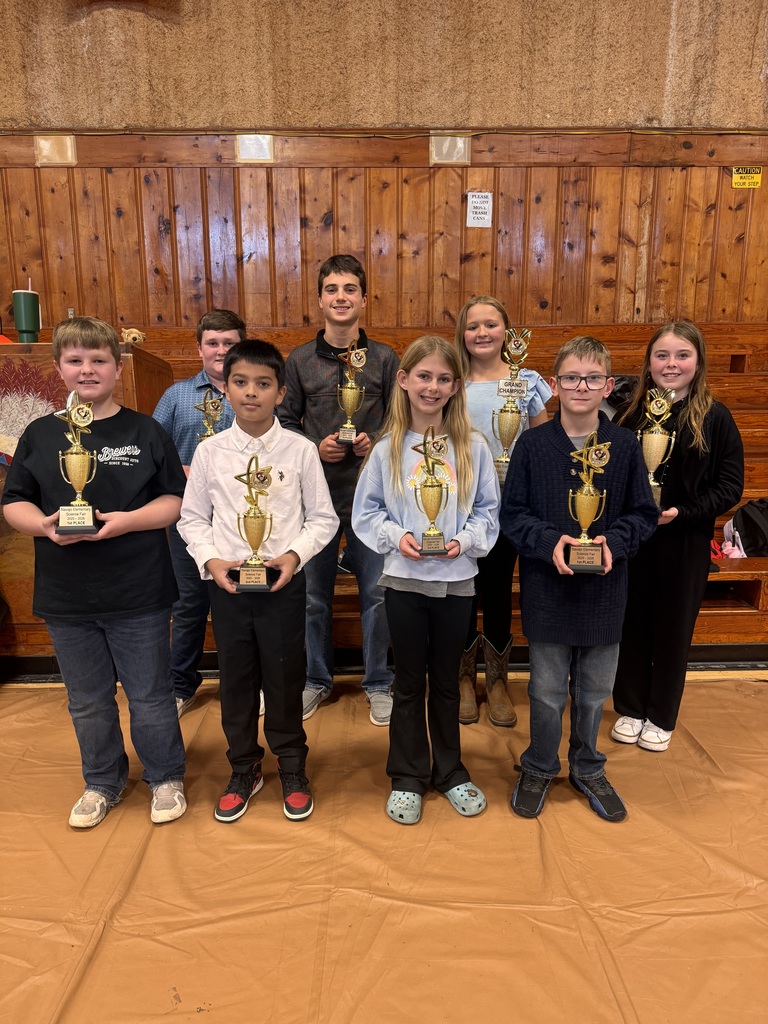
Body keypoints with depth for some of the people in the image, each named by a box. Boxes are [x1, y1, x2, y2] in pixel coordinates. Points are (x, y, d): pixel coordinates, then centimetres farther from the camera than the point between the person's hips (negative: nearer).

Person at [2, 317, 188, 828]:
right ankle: (103, 782, 40)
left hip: (139, 595, -3)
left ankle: (167, 777, 33)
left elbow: (175, 500, -4)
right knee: (88, 701, 18)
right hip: (66, 595, 3)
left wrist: (127, 520, -20)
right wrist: (43, 523, -14)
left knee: (150, 696, 10)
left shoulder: (146, 431, -3)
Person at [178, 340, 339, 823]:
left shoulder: (300, 449, -5)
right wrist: (211, 559, -9)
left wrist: (295, 553, -14)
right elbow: (193, 517, 6)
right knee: (236, 678, 13)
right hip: (226, 582, 2)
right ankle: (245, 769, 35)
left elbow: (324, 517, 0)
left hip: (283, 582, -1)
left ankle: (292, 769, 33)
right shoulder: (210, 451, -1)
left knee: (285, 677, 9)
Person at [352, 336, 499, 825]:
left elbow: (489, 510, 1)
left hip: (457, 580, 1)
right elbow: (365, 513, 1)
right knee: (410, 683, 12)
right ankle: (408, 777, 29)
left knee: (447, 682, 16)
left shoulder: (473, 447, -2)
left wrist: (464, 539, -16)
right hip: (404, 580, 0)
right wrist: (396, 536, -15)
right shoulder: (387, 449, -3)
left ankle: (449, 771, 35)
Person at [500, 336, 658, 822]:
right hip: (548, 590, -1)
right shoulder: (533, 444, -6)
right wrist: (550, 541, -19)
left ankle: (588, 768, 41)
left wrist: (614, 541, -16)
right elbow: (512, 513, -3)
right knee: (547, 691, 12)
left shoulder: (625, 445, -3)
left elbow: (643, 514, 2)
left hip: (604, 591, 2)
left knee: (594, 690, 17)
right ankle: (539, 767, 36)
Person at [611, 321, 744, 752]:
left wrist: (682, 513, -18)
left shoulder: (716, 418, -6)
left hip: (686, 542, -1)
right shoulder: (631, 413, -1)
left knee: (674, 628, 11)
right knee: (632, 623, 11)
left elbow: (730, 488, -6)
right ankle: (631, 709, 31)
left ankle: (662, 717, 29)